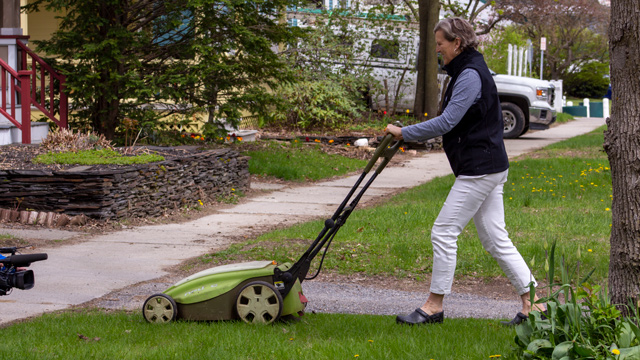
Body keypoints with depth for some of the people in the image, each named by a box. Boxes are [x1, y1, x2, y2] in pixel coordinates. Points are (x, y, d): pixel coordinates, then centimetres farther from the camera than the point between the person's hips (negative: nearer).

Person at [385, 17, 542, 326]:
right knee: (495, 239, 9)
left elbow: (447, 122, -22)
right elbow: (452, 123, 24)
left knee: (444, 232, -5)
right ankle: (532, 303, 9)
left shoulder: (470, 75, -16)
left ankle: (434, 306, 2)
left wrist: (404, 133, -16)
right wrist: (408, 134, 18)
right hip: (488, 169, 10)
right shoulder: (467, 71, 17)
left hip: (479, 170, -10)